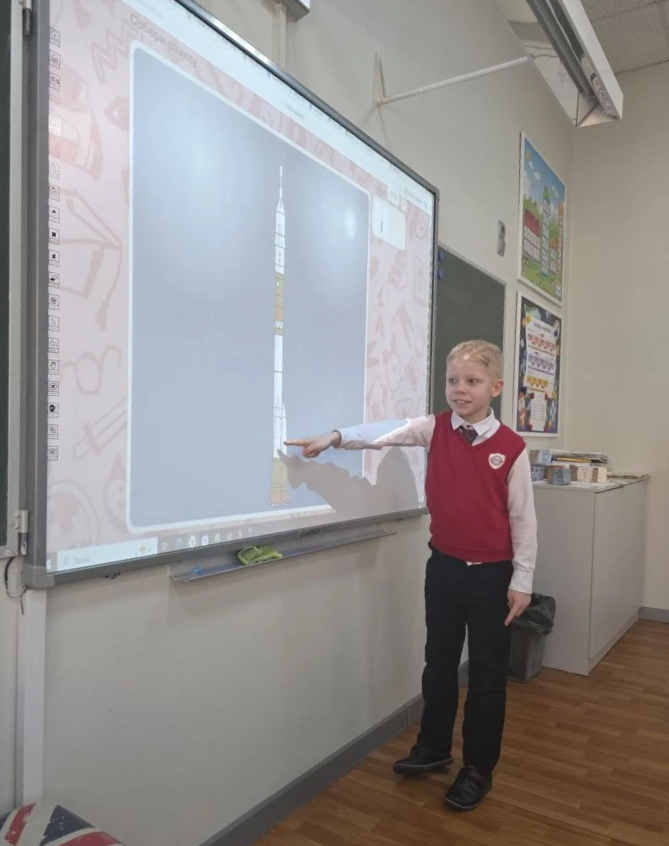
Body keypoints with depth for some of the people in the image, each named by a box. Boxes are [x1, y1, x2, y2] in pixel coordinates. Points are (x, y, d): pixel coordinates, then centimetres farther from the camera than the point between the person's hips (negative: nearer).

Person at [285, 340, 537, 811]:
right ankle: (434, 748, 39)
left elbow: (523, 518, -8)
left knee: (488, 674, 10)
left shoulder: (511, 447, -11)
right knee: (439, 663, 18)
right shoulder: (435, 429, -2)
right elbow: (388, 432, -11)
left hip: (491, 574, -3)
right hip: (443, 566, 4)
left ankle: (479, 769, 29)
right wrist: (335, 438, -25)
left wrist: (522, 581, -6)